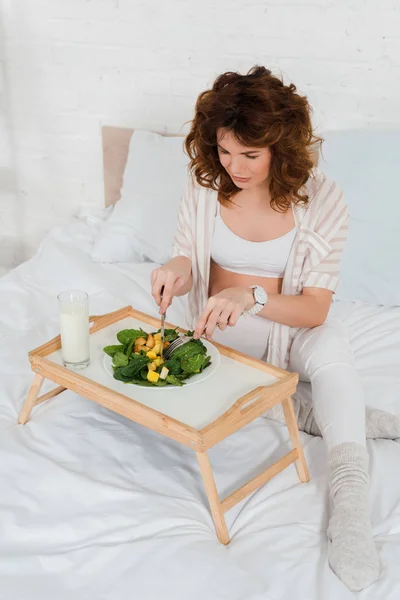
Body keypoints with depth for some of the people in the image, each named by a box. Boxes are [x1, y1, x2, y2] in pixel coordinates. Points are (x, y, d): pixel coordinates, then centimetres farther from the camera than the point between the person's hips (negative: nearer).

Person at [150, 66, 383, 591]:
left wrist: (252, 297, -38)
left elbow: (315, 310, -19)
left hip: (292, 326, -2)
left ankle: (349, 505, -42)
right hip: (221, 325, 2)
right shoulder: (205, 184, -10)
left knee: (332, 355, -36)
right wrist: (177, 270, -27)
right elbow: (188, 261, -1)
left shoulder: (322, 201, -17)